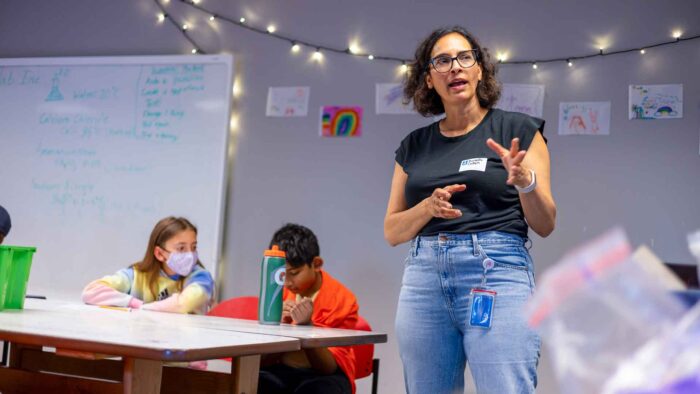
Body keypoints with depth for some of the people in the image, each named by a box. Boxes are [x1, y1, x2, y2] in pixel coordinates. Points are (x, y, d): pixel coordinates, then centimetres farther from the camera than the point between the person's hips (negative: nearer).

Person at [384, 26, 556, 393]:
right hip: (424, 277, 4)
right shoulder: (414, 146, 13)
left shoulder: (519, 130, 4)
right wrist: (429, 206, -8)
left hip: (497, 273, -3)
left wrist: (524, 180, -18)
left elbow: (545, 225, 2)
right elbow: (392, 232, 12)